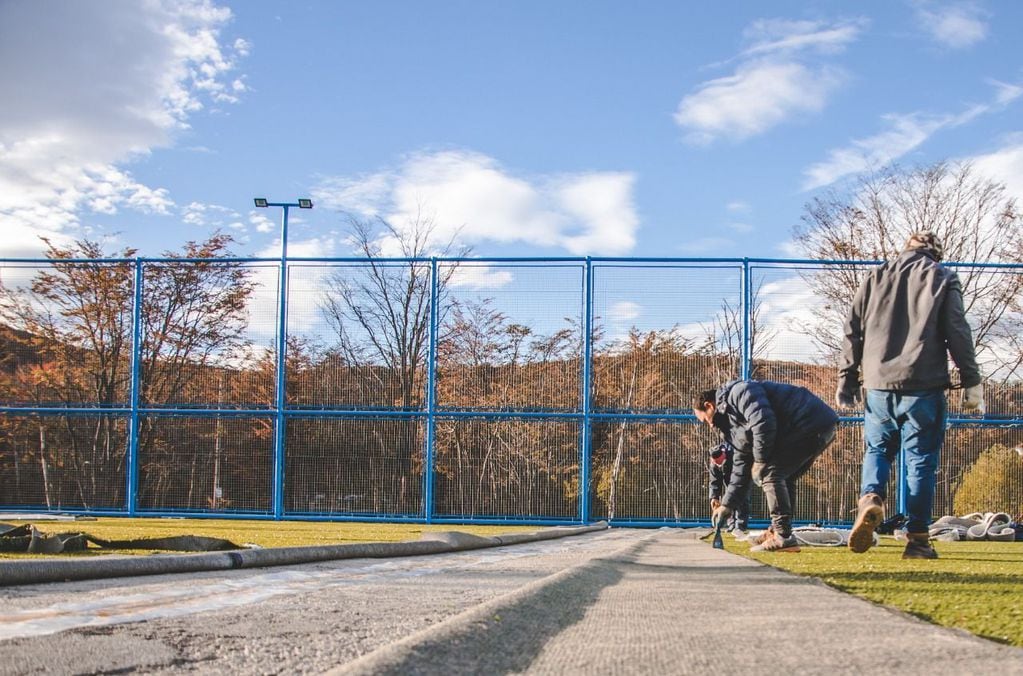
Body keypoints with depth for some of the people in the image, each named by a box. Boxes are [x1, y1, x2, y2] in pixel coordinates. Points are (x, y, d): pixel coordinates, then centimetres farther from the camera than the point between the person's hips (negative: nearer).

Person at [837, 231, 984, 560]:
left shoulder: (875, 277, 14)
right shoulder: (943, 278, 6)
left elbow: (853, 332, 10)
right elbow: (958, 334, -1)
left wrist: (847, 381, 14)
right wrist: (972, 383, 2)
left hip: (879, 384, 2)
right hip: (924, 385, -2)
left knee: (877, 449, 16)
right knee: (920, 459, 4)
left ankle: (871, 498, -13)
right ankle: (917, 539, 2)